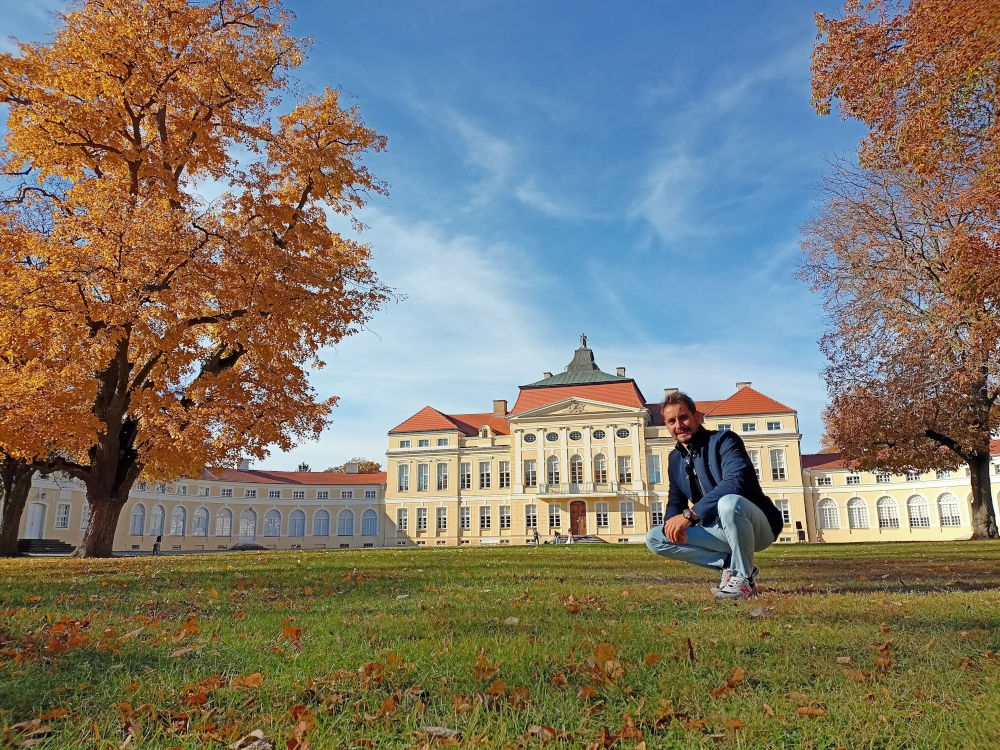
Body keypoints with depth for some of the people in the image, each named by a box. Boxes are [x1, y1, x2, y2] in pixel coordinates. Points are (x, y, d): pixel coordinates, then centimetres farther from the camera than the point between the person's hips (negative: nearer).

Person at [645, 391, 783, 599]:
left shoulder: (724, 441, -12)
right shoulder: (675, 459, 9)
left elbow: (736, 481, -30)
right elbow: (675, 502, 10)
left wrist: (690, 514, -34)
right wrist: (672, 523, -16)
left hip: (757, 526, -7)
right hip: (717, 531, 7)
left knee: (728, 503, -40)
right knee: (654, 539, -7)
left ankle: (743, 577, -17)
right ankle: (729, 564, -4)